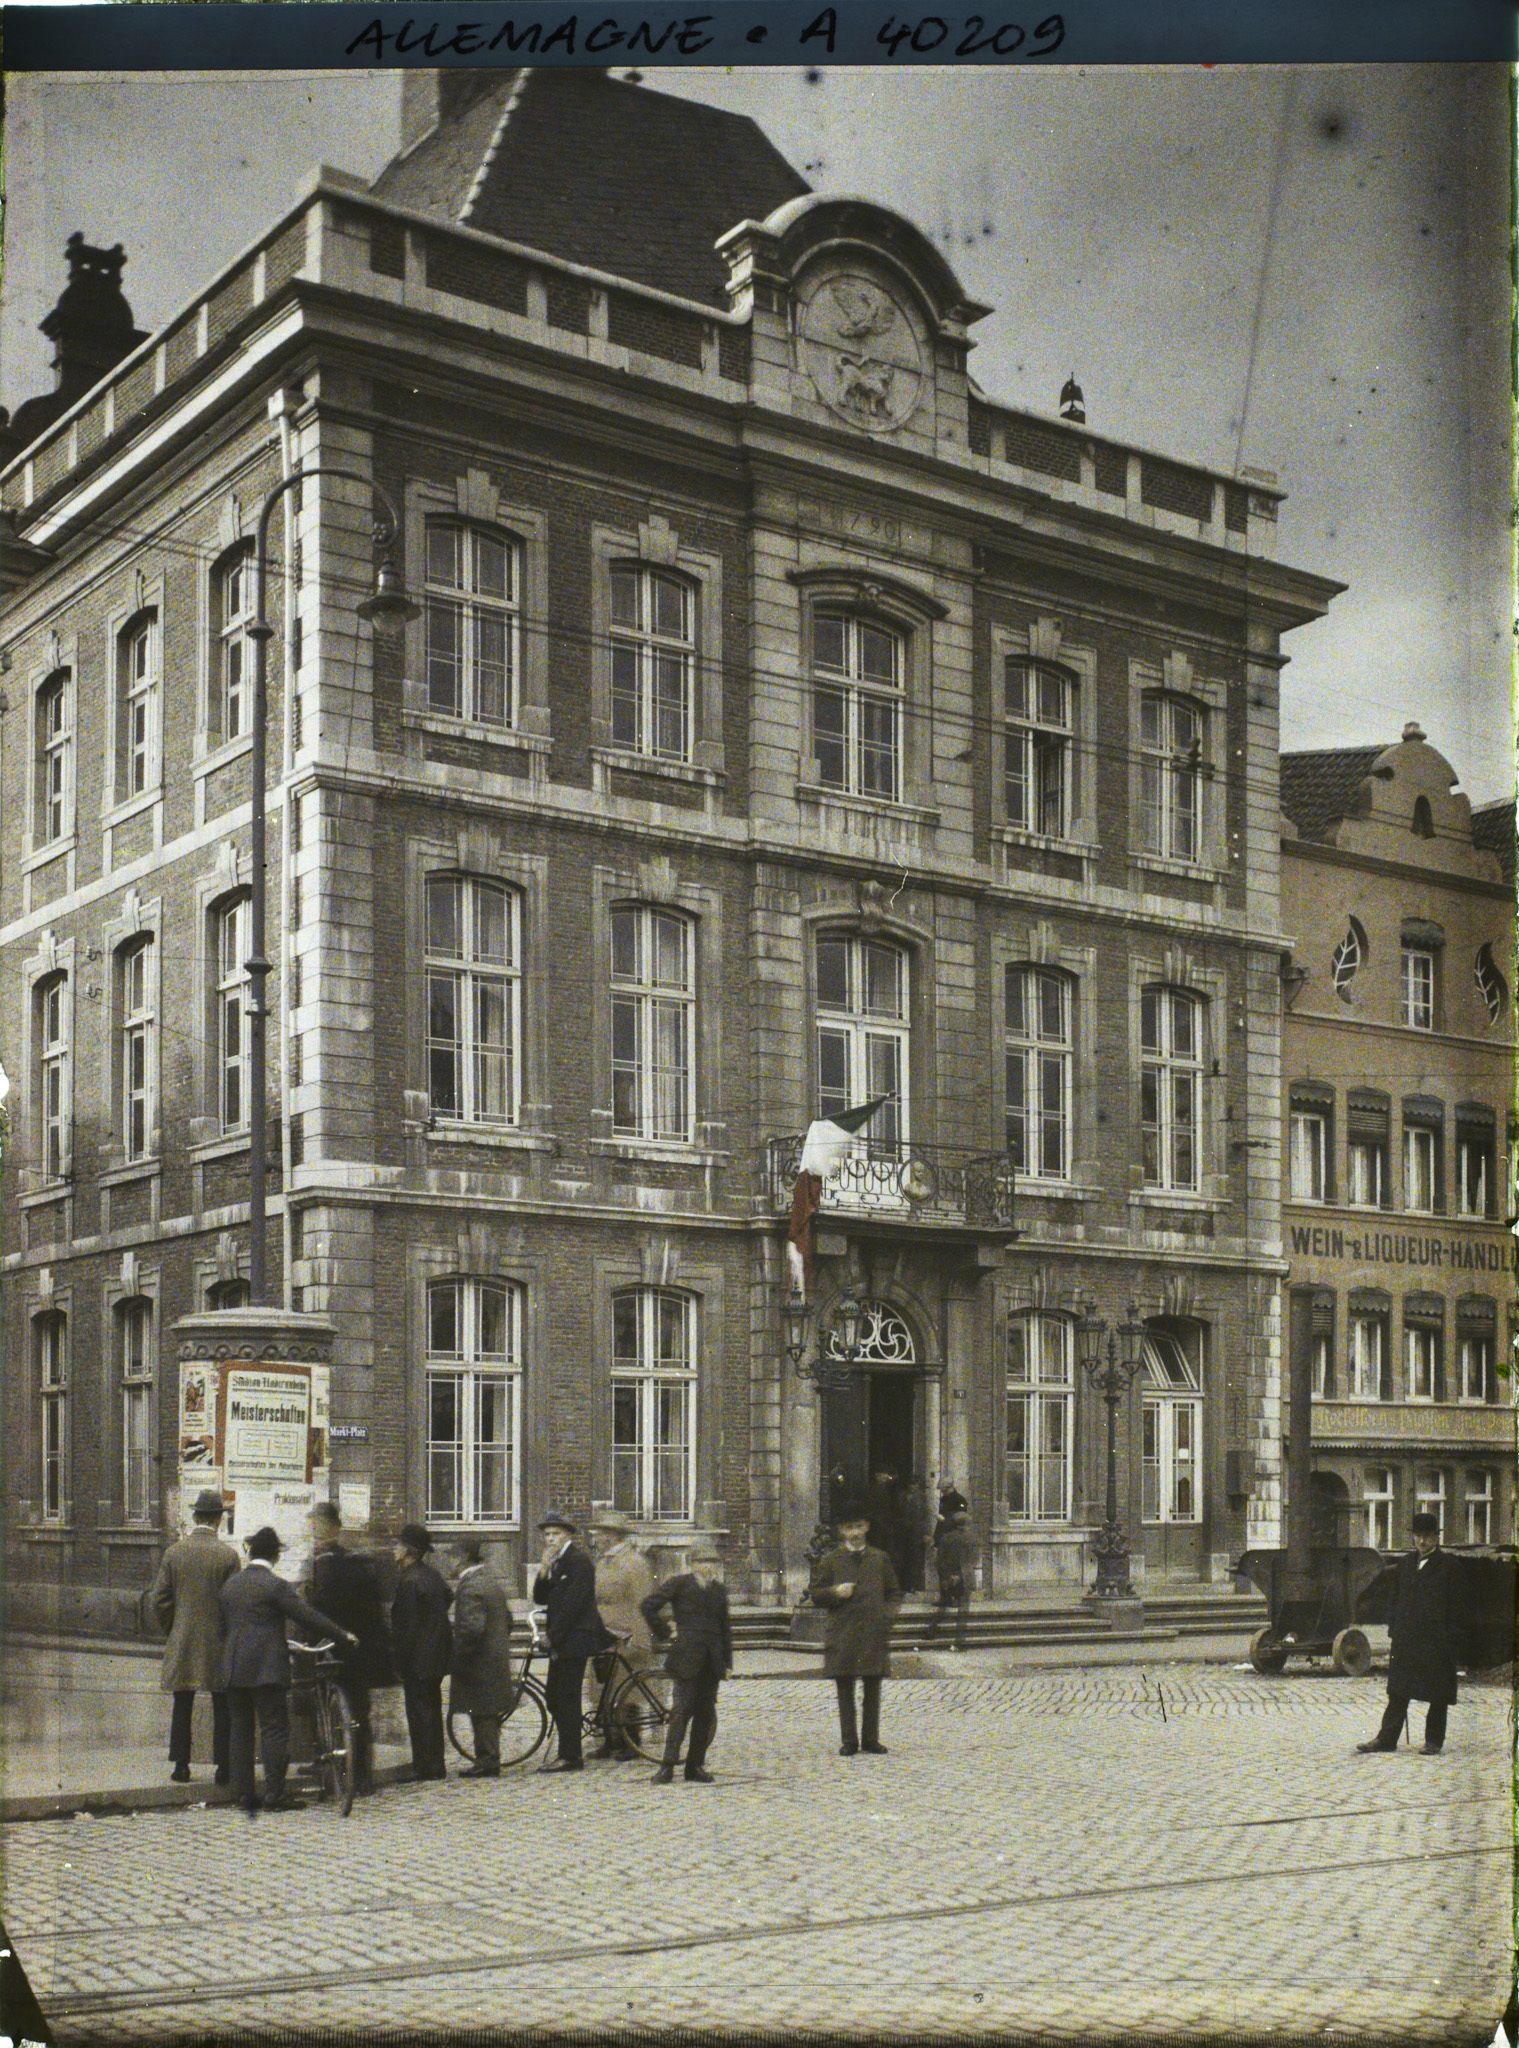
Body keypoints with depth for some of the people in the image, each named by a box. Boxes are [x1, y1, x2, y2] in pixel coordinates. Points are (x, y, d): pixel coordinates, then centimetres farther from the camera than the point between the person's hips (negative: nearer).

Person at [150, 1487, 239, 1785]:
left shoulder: (174, 1552, -1)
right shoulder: (228, 1555, -9)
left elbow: (159, 1599, 1)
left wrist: (171, 1631, 14)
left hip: (181, 1641, 2)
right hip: (218, 1643, -2)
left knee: (182, 1706, 10)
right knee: (222, 1706, 5)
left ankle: (180, 1765, 11)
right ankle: (223, 1766, 5)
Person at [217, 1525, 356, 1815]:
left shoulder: (230, 1584, 11)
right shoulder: (276, 1585, -10)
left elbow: (222, 1624, 16)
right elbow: (309, 1617, -10)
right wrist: (344, 1636, -1)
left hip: (233, 1668, 6)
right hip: (266, 1668, -6)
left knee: (240, 1731, 11)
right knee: (274, 1729, -3)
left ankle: (243, 1792, 11)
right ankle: (274, 1793, -5)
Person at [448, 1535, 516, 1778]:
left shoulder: (470, 1587, -19)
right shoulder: (492, 1580, 13)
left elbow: (472, 1628, -26)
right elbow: (508, 1619, 19)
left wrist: (457, 1655, -17)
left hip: (480, 1661, -10)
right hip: (498, 1656, 10)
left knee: (481, 1713, -3)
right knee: (488, 1714, 15)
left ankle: (486, 1762, 1)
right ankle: (490, 1760, 21)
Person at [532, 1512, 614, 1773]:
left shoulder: (579, 1560, -12)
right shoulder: (555, 1562, 16)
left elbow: (573, 1602, -18)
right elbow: (541, 1598, 11)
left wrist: (555, 1636, -14)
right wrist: (543, 1571, -5)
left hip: (574, 1639, -9)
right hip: (561, 1641, 9)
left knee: (567, 1698, -8)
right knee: (554, 1697, 11)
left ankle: (570, 1756, -3)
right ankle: (569, 1753, 18)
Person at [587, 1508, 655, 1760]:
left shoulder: (634, 1562, -12)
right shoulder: (601, 1562, 15)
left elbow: (643, 1604, -15)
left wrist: (638, 1642, -19)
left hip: (624, 1641, -8)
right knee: (603, 1694, 10)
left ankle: (630, 1744, 5)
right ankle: (610, 1742, 18)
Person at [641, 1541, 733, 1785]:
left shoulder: (719, 1590, 15)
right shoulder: (679, 1583, -2)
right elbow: (649, 1606, -3)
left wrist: (727, 1662, 14)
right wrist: (665, 1633, -4)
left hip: (712, 1660, 5)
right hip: (687, 1657, -5)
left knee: (706, 1712, 4)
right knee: (682, 1710, -9)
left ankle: (695, 1765, 11)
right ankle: (668, 1766, -7)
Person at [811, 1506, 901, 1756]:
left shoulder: (880, 1559, 10)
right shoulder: (832, 1561, 5)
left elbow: (894, 1592, 16)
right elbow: (816, 1594, 7)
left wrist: (888, 1614, -2)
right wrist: (835, 1592, -12)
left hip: (874, 1634, 1)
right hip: (842, 1635, -1)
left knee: (872, 1689, 5)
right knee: (845, 1691, 2)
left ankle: (871, 1739, 14)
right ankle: (849, 1741, 9)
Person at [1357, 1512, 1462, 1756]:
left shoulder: (1447, 1567, -2)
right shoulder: (1404, 1564, 12)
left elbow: (1454, 1607, -4)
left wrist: (1450, 1639, -9)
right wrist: (1394, 1630, 8)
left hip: (1436, 1640, -4)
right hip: (1405, 1639, 4)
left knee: (1438, 1694, 3)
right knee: (1398, 1690, 5)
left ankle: (1434, 1740, 12)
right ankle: (1386, 1738, 7)